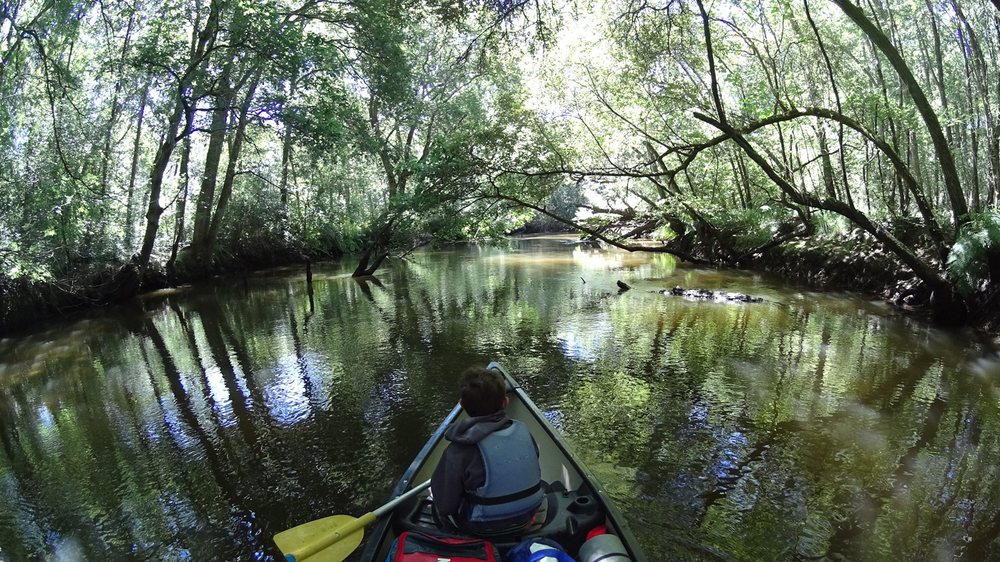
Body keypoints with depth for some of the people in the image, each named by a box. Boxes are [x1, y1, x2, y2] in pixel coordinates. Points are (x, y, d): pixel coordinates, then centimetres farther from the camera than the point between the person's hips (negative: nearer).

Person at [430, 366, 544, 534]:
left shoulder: (460, 450, -27)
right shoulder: (523, 431, -14)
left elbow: (444, 506, -18)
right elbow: (529, 475, 1)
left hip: (484, 528, -4)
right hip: (525, 518, 5)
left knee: (432, 492, 17)